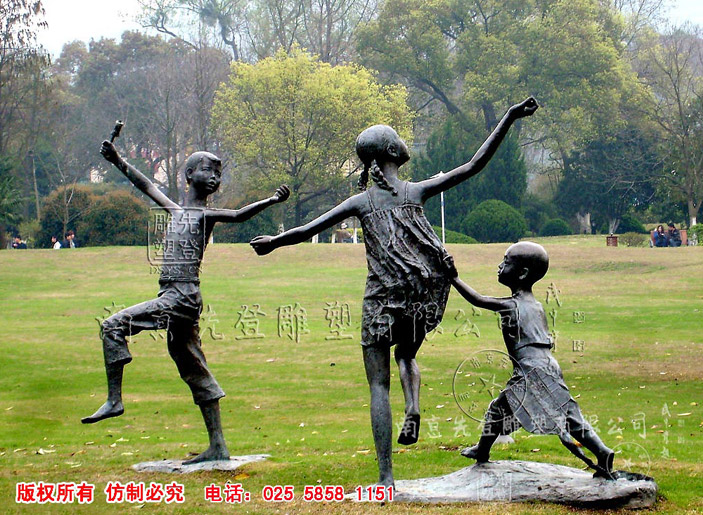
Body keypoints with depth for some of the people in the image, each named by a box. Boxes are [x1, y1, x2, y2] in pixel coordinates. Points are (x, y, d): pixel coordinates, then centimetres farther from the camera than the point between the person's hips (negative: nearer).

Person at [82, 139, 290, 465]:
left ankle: (114, 399, -9)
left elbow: (238, 215, -18)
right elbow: (148, 187, 29)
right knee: (194, 371, 8)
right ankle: (218, 447, 11)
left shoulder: (206, 215, -2)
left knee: (113, 326, -10)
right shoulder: (177, 211, 20)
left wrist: (271, 201, -31)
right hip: (177, 299, 8)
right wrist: (117, 161, 29)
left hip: (182, 297, -8)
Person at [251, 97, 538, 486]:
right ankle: (413, 409, 0)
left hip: (382, 300, -2)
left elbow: (308, 230, 3)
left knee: (379, 385, 3)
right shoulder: (417, 191, -1)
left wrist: (272, 242, 21)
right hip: (423, 298, 2)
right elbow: (475, 164, -4)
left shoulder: (361, 202, 0)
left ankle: (385, 477, -3)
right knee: (406, 354, 31)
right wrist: (509, 118, -2)